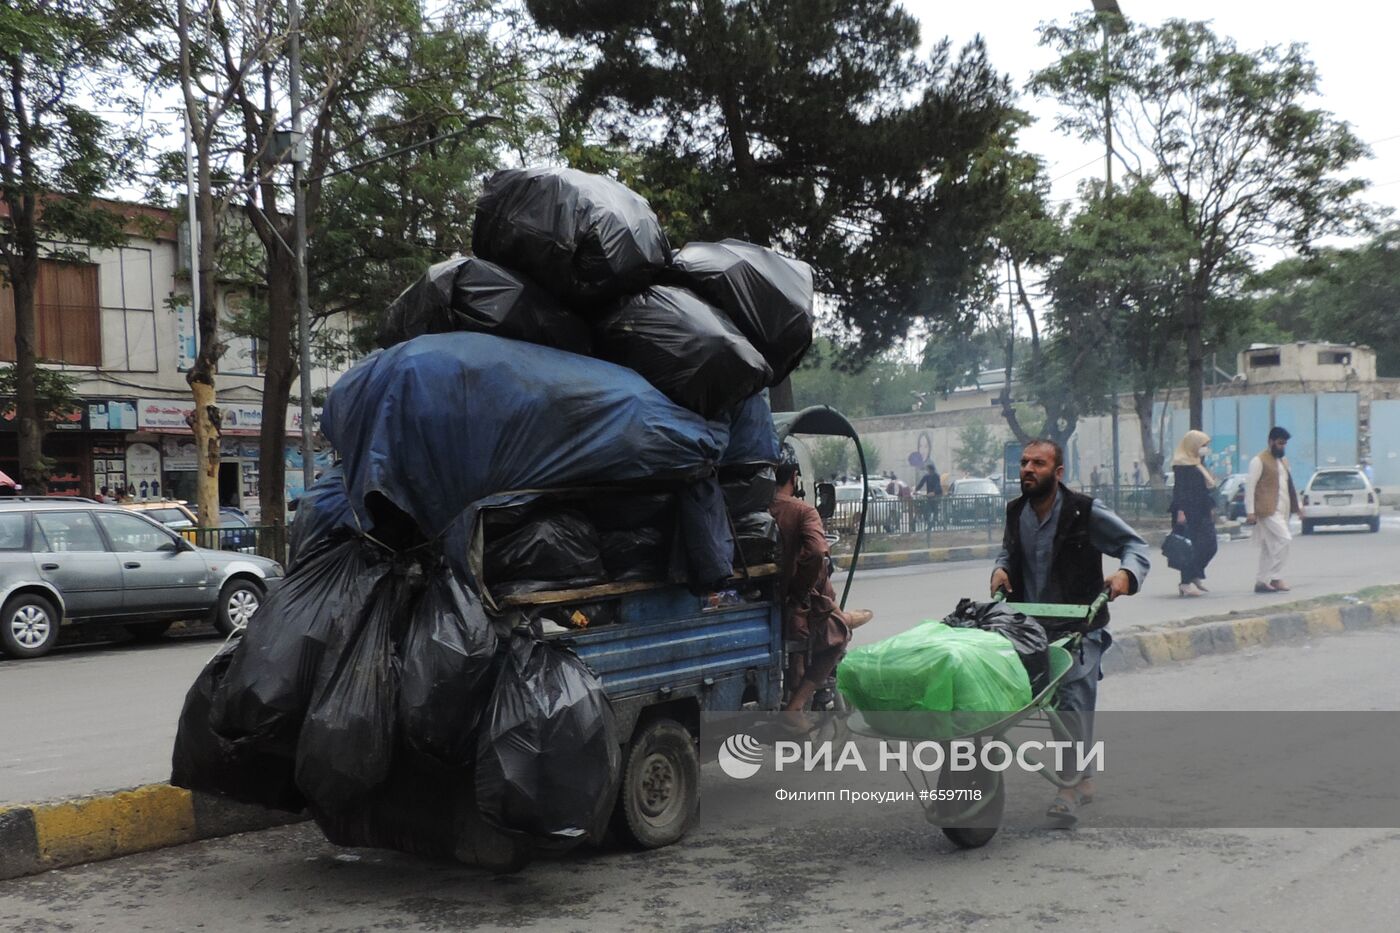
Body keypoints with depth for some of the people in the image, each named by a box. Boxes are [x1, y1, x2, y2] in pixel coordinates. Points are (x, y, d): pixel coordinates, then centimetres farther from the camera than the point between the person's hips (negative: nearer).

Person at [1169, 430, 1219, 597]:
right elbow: (1179, 489, -17)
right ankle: (1186, 583, -3)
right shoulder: (1181, 464, -10)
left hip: (1202, 513, 10)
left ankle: (1196, 577, 19)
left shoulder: (1197, 464, 19)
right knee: (1190, 548, -8)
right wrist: (1180, 511, -23)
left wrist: (1211, 508, 20)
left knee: (1210, 546, 8)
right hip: (1188, 513, -10)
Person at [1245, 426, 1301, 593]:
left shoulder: (1283, 461, 21)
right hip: (1268, 510, -9)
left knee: (1269, 547, 8)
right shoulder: (1259, 460, -7)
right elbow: (1250, 485, -11)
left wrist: (1298, 506, 19)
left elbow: (1289, 485, 27)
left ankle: (1261, 581, 11)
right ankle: (1275, 578, -14)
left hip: (1282, 509, 9)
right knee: (1284, 539, -18)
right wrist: (1250, 511, -16)